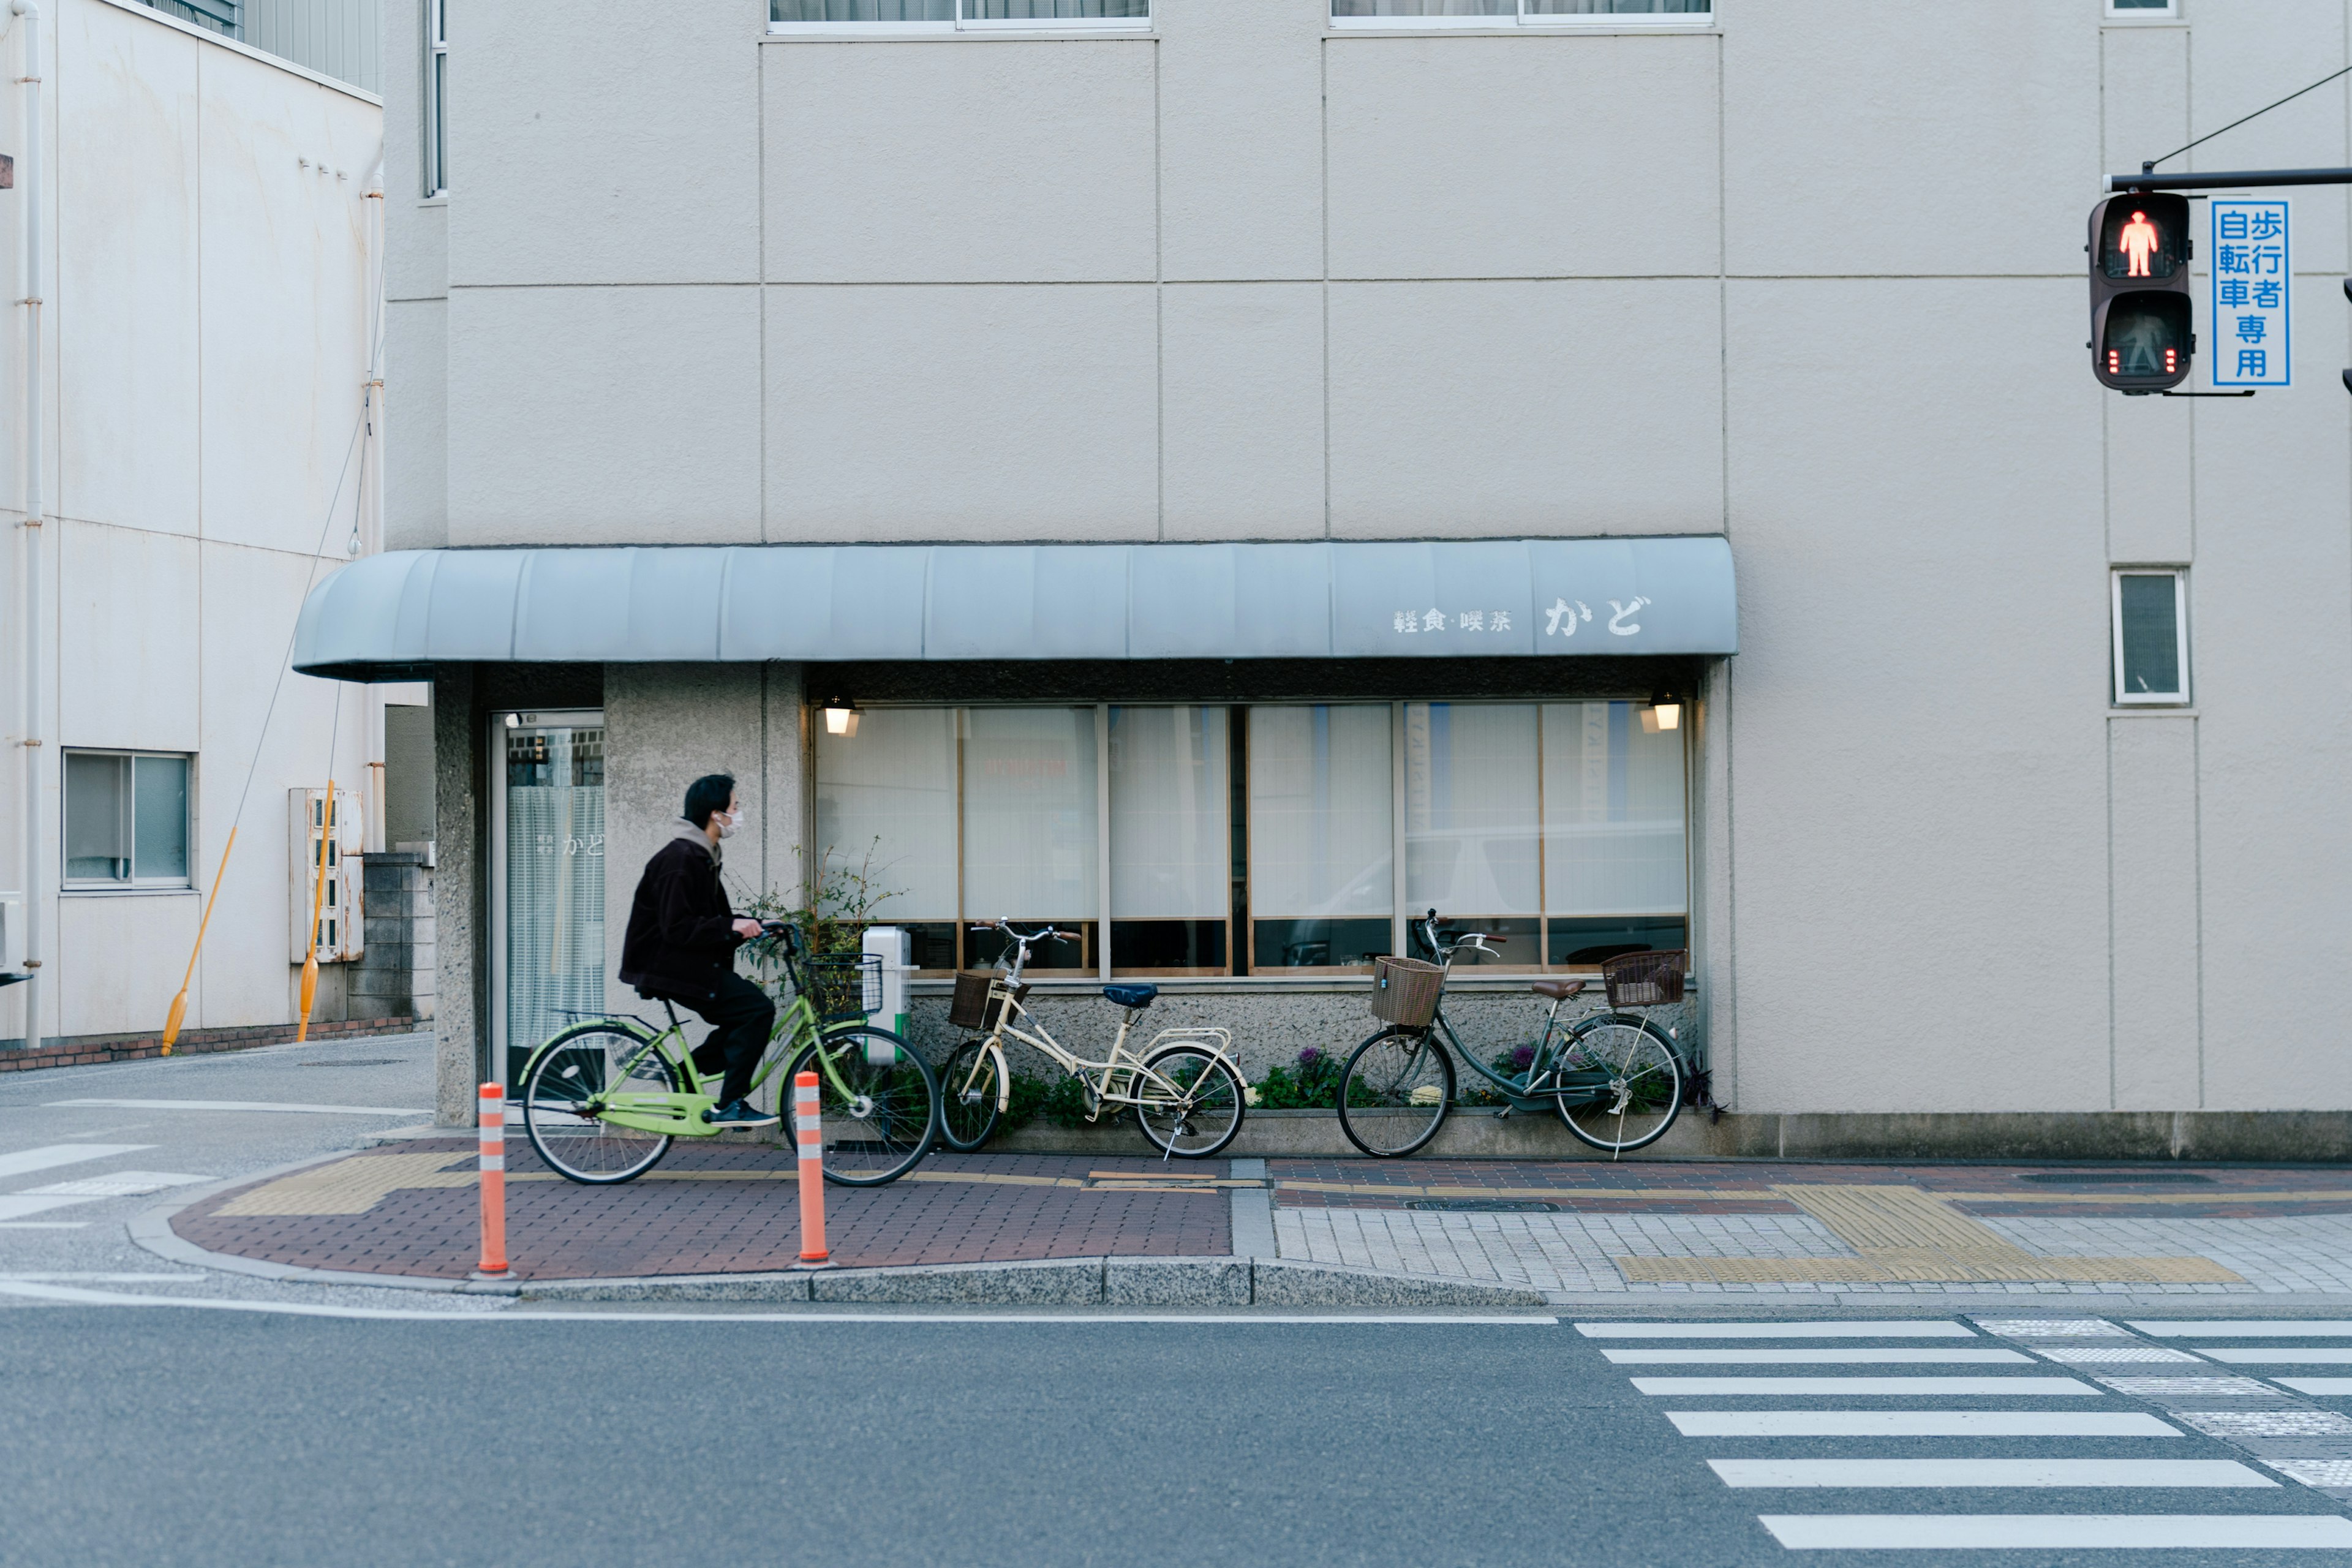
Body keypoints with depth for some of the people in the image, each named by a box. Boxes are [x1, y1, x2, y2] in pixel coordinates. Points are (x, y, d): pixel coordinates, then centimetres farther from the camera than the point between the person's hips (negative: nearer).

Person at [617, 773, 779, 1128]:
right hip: (669, 965, -11)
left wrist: (753, 925, 9)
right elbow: (677, 928, -24)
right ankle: (729, 1105, -13)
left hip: (687, 963, 11)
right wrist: (731, 927, -25)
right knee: (758, 1008, -17)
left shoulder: (701, 856, 15)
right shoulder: (681, 859, -18)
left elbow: (711, 918, 22)